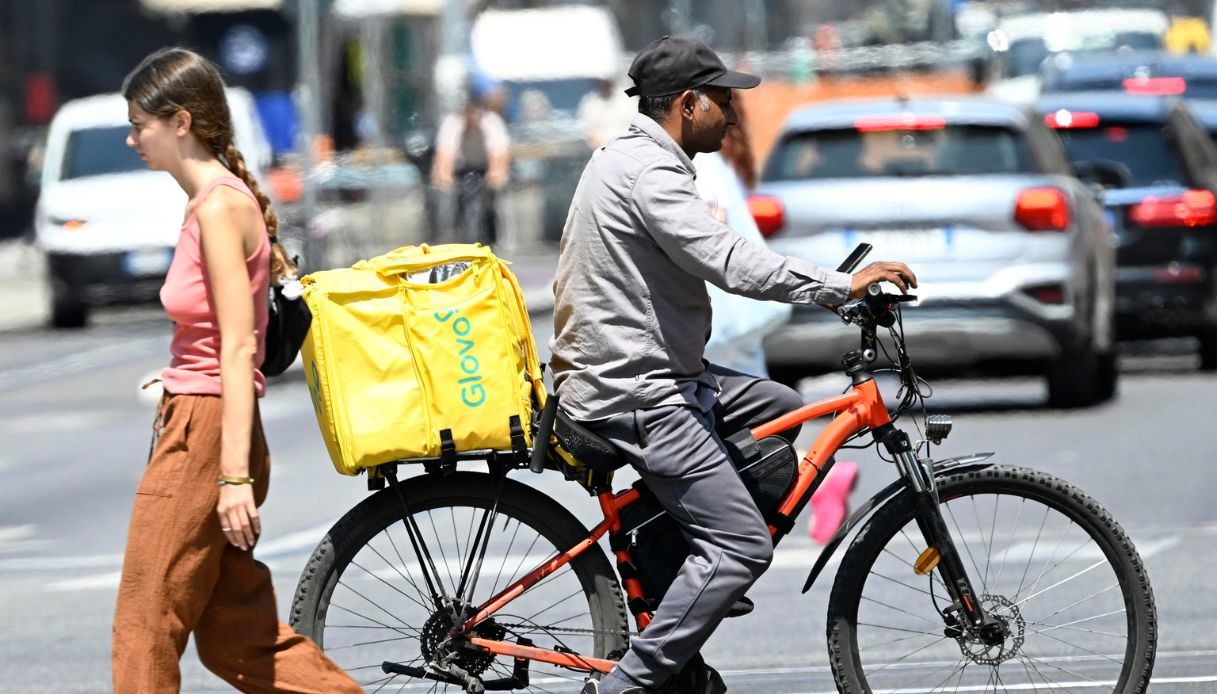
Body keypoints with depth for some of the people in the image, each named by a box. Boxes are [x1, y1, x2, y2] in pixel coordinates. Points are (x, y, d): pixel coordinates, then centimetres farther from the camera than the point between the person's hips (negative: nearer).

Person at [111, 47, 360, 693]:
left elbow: (239, 349, -20)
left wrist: (234, 473, -23)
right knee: (238, 635, 12)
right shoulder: (216, 200, 14)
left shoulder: (217, 209, -15)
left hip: (203, 433, -10)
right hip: (191, 422, 10)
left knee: (147, 628, -2)